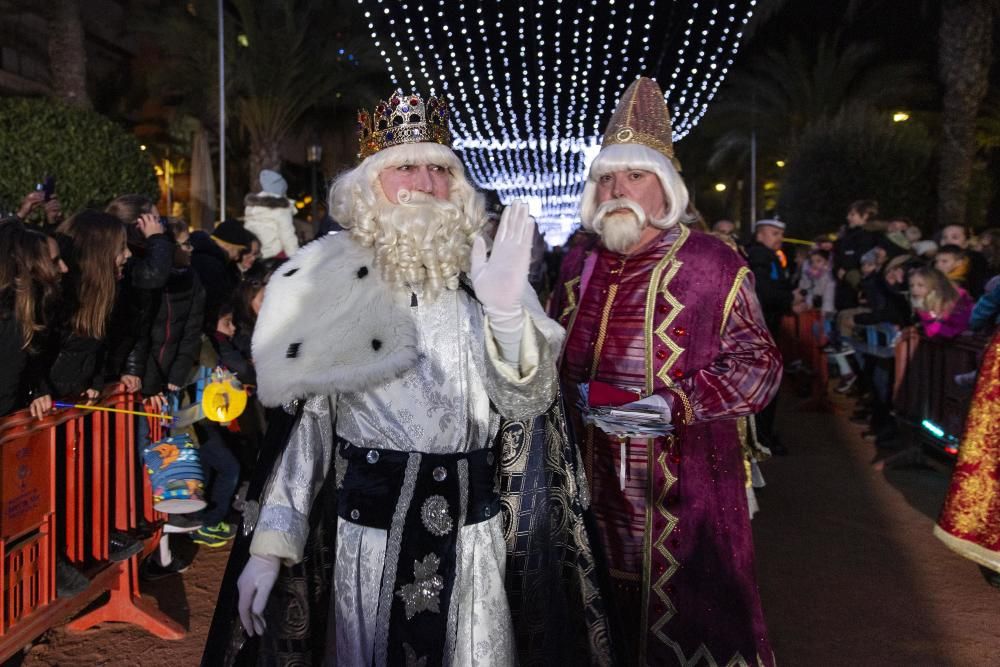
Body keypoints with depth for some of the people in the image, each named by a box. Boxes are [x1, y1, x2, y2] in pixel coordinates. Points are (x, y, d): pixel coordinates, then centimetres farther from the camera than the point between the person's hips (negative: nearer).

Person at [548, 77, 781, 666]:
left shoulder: (712, 264, -6)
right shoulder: (579, 265, 10)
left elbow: (757, 366, -7)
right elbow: (555, 356, 23)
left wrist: (675, 404, -19)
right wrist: (577, 393, 4)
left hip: (685, 488, -4)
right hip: (594, 483, 5)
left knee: (692, 614, 3)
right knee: (609, 615, 17)